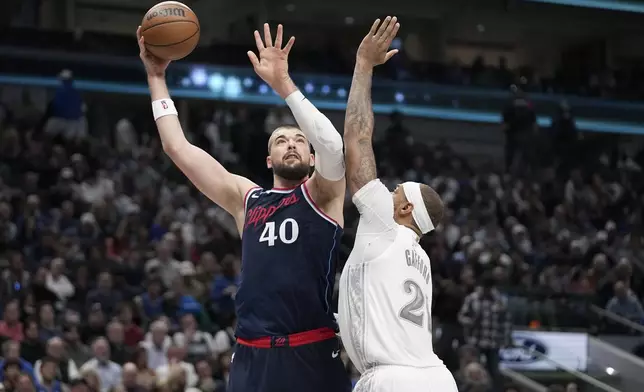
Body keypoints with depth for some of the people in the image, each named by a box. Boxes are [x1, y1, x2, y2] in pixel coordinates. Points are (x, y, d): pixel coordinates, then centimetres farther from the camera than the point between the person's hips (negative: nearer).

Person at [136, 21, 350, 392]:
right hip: (252, 357, 3)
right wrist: (157, 76, 15)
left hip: (312, 354, -3)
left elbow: (333, 147, -16)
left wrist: (284, 83, -19)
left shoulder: (323, 194, 6)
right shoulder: (245, 198, 16)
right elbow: (178, 147, 16)